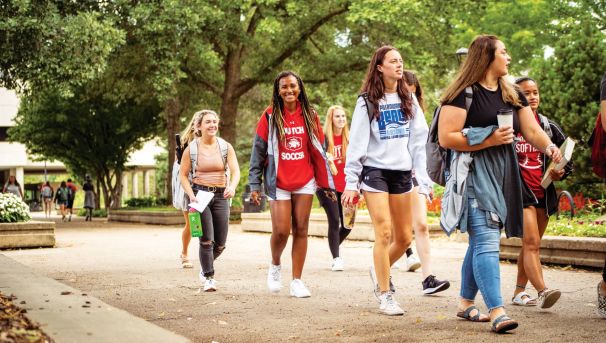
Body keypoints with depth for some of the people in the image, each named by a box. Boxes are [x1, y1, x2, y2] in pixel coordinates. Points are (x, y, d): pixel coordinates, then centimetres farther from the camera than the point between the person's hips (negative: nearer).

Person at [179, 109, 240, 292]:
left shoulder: (226, 146, 0)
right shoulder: (191, 149, -2)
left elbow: (235, 170, -8)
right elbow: (183, 175, 3)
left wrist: (232, 187, -28)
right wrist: (191, 195, -12)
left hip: (221, 195, 2)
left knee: (220, 243, 6)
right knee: (207, 240, -11)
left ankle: (206, 267, 36)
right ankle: (208, 277, 3)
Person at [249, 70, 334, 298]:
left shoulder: (310, 116, 5)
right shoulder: (270, 116, -2)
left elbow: (319, 151, 9)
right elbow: (258, 151, -1)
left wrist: (327, 183, 6)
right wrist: (255, 185, -4)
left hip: (305, 181, 2)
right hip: (278, 183, -2)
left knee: (301, 230, 2)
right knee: (281, 230, -8)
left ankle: (297, 281, 8)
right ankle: (275, 265, 22)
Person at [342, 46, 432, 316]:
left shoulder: (408, 99, 10)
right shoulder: (367, 101, -1)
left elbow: (419, 139, 8)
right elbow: (356, 144, -3)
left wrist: (423, 177, 1)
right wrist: (351, 183, -9)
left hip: (402, 172, 4)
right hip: (375, 170, -4)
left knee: (404, 237, 6)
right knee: (384, 233, -10)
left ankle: (380, 270, 34)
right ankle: (385, 296, 1)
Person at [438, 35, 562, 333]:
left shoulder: (512, 95, 16)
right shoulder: (464, 93, -7)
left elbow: (532, 131, 9)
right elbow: (446, 138, -13)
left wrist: (549, 147, -12)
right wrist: (489, 140, -18)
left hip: (502, 174, 8)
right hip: (474, 172, -8)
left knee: (480, 240, 13)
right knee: (487, 240, -15)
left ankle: (465, 303, 24)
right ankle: (497, 312, -19)